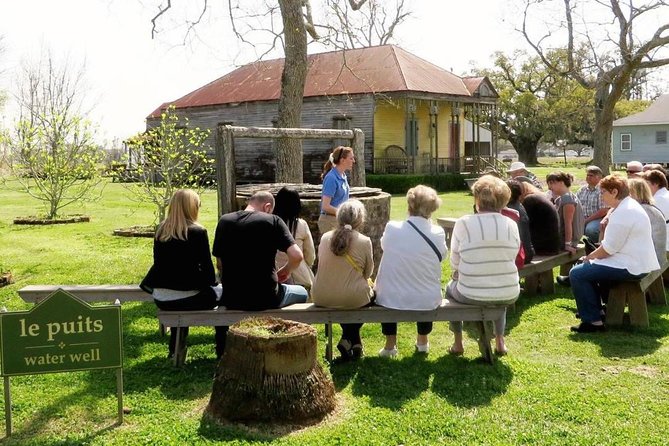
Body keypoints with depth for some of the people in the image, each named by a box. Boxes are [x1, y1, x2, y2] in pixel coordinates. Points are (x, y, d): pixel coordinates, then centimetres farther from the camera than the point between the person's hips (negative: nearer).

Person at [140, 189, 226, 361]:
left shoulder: (161, 230, 4)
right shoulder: (197, 232, -12)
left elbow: (160, 263, 13)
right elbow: (207, 267, -8)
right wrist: (212, 282, 14)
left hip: (161, 300, 5)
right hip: (189, 299, -5)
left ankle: (176, 349, 40)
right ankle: (222, 351, 26)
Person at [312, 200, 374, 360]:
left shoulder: (325, 237, -1)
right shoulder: (364, 241, -11)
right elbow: (368, 272, 0)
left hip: (321, 299, 4)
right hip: (353, 299, -4)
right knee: (372, 292, 28)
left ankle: (351, 341, 31)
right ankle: (349, 339, 23)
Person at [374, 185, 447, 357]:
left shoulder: (392, 228, -14)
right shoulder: (438, 233, -13)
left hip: (391, 300, 0)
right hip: (427, 301, 1)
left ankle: (390, 344, 36)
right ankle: (422, 341, 48)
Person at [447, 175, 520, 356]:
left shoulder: (463, 223, -12)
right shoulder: (511, 225, -6)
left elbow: (454, 263, -3)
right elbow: (512, 258, 4)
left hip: (471, 295, -2)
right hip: (508, 296, 2)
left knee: (451, 288, 32)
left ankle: (458, 343, 35)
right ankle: (500, 342, 39)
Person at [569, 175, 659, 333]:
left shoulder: (624, 213, -20)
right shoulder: (628, 206, 13)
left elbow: (608, 249, -21)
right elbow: (612, 243, 14)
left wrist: (589, 257, -4)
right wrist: (591, 257, 5)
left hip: (630, 267, -11)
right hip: (637, 262, 11)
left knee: (577, 274, -15)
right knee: (588, 267, 26)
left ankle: (593, 321, -10)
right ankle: (596, 309, 32)